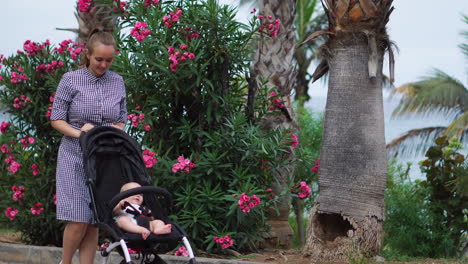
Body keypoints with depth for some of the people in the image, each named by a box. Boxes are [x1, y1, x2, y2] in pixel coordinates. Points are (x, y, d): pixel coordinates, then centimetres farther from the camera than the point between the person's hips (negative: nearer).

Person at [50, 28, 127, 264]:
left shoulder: (117, 82, 8)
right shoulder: (70, 80, -3)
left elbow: (121, 120, 14)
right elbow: (56, 119, -1)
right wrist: (77, 132, -18)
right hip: (75, 158, -3)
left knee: (94, 223, 2)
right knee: (78, 220, -9)